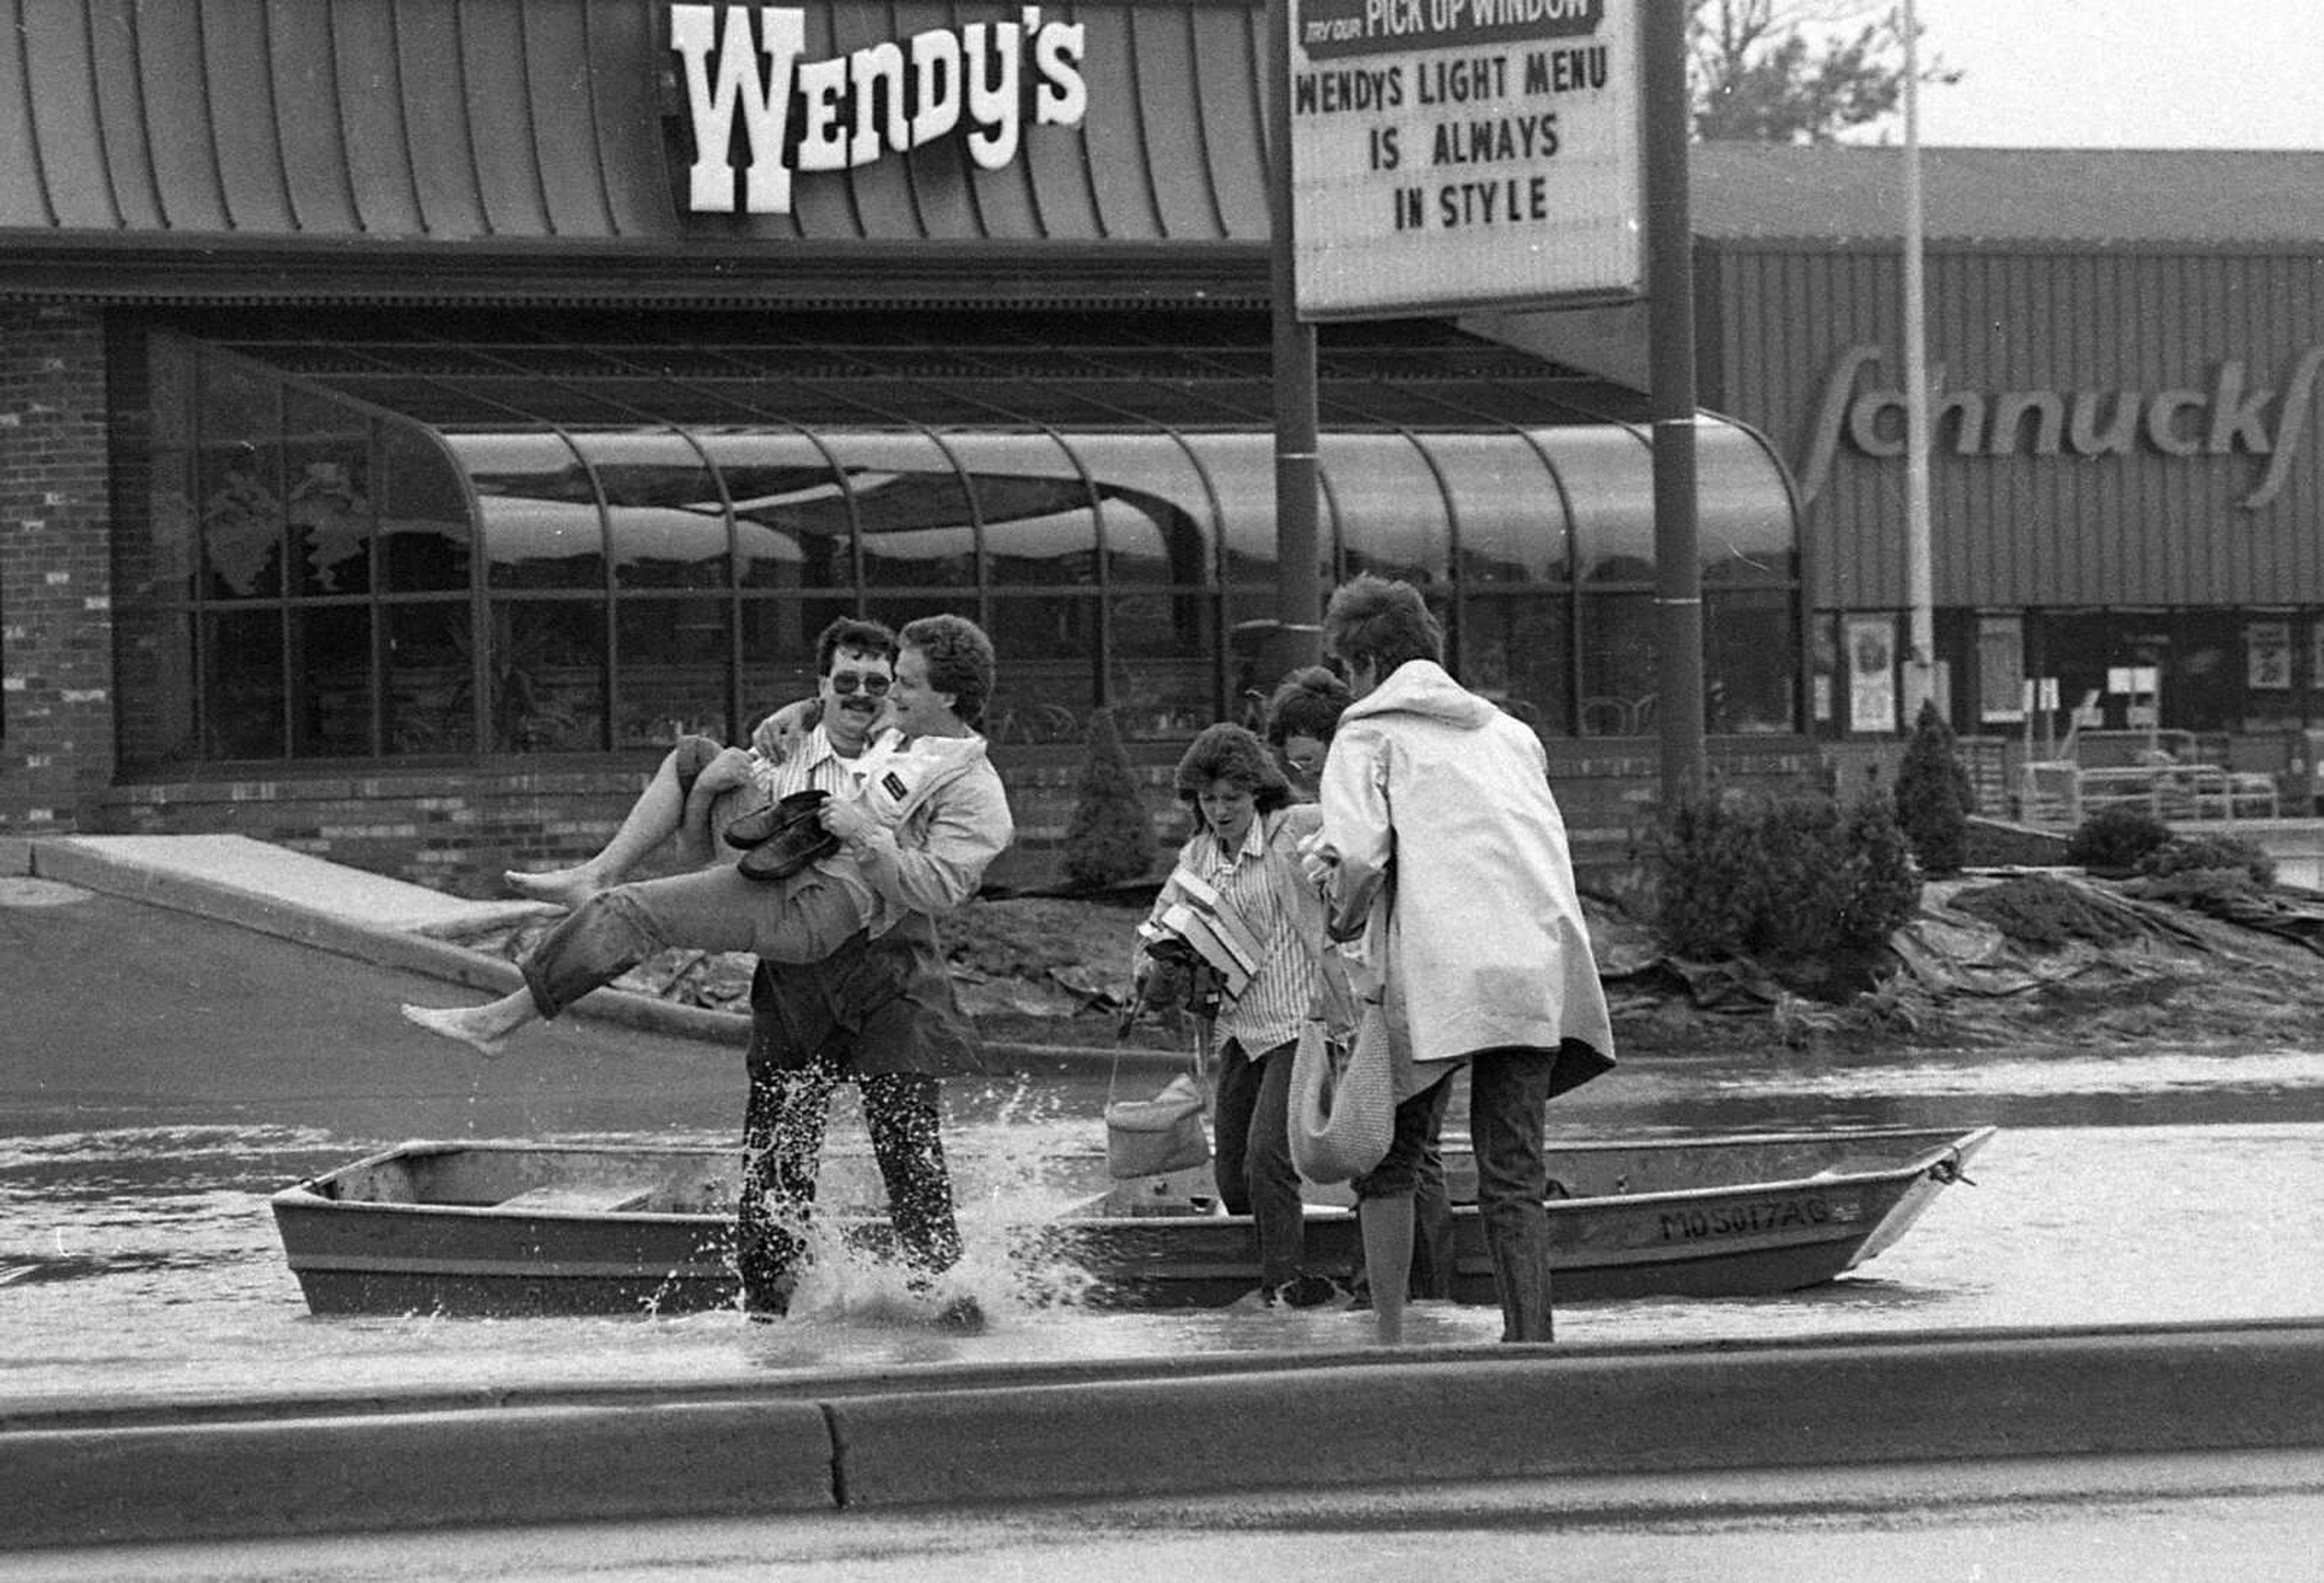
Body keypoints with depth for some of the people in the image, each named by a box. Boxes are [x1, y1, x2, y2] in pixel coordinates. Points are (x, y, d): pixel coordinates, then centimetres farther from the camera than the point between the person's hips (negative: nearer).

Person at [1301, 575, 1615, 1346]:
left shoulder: (1370, 735, 7)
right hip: (1538, 962, 4)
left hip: (1436, 972, -4)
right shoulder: (1510, 733, 25)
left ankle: (1389, 1338, 5)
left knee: (1387, 1157, 9)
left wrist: (1344, 924, 11)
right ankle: (1529, 1344, -4)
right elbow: (1547, 845, 17)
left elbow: (1359, 856, -8)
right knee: (1513, 1173, 5)